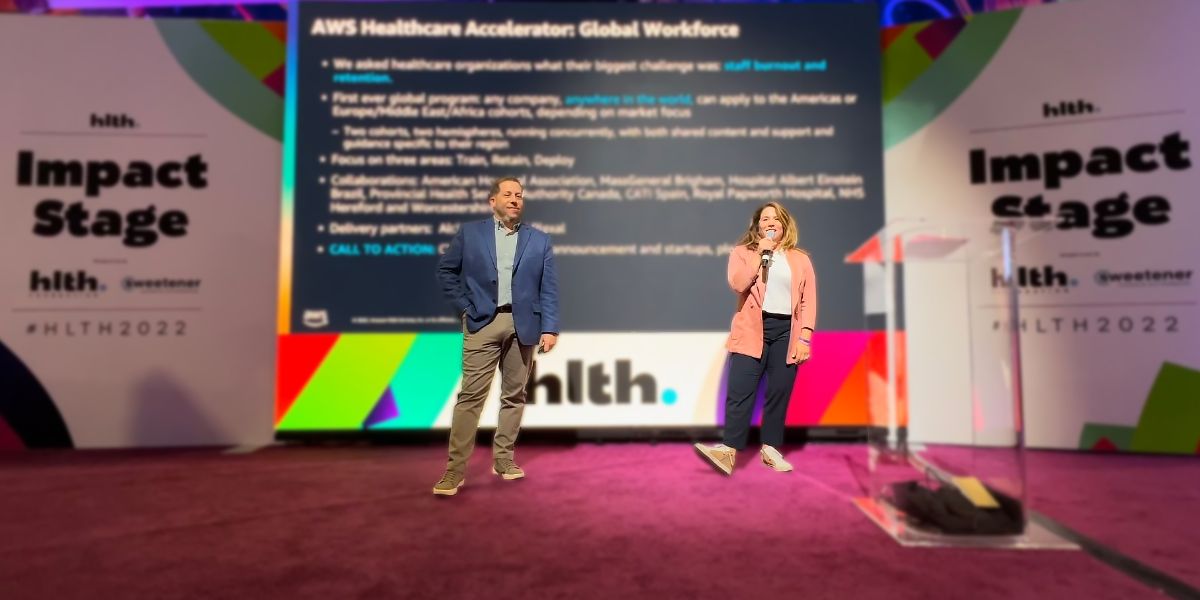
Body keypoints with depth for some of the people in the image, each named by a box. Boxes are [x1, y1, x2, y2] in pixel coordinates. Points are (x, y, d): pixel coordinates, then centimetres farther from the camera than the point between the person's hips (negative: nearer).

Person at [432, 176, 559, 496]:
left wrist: (549, 328, -4)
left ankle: (503, 459, 22)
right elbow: (445, 270, 10)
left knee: (514, 395, 9)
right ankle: (455, 469, -1)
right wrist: (464, 306, 2)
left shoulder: (539, 240, 8)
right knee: (471, 395, -5)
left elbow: (549, 288, 4)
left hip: (522, 324, 2)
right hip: (482, 323, -2)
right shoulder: (470, 233, 6)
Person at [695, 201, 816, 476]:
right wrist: (760, 253, -8)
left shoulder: (800, 258, 13)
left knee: (779, 392, 5)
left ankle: (770, 448, 17)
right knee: (740, 391, -8)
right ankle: (729, 449, -8)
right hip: (752, 329, -2)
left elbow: (809, 300, 6)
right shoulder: (743, 252, 9)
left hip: (787, 331, 2)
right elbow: (738, 284, -10)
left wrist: (805, 337, -4)